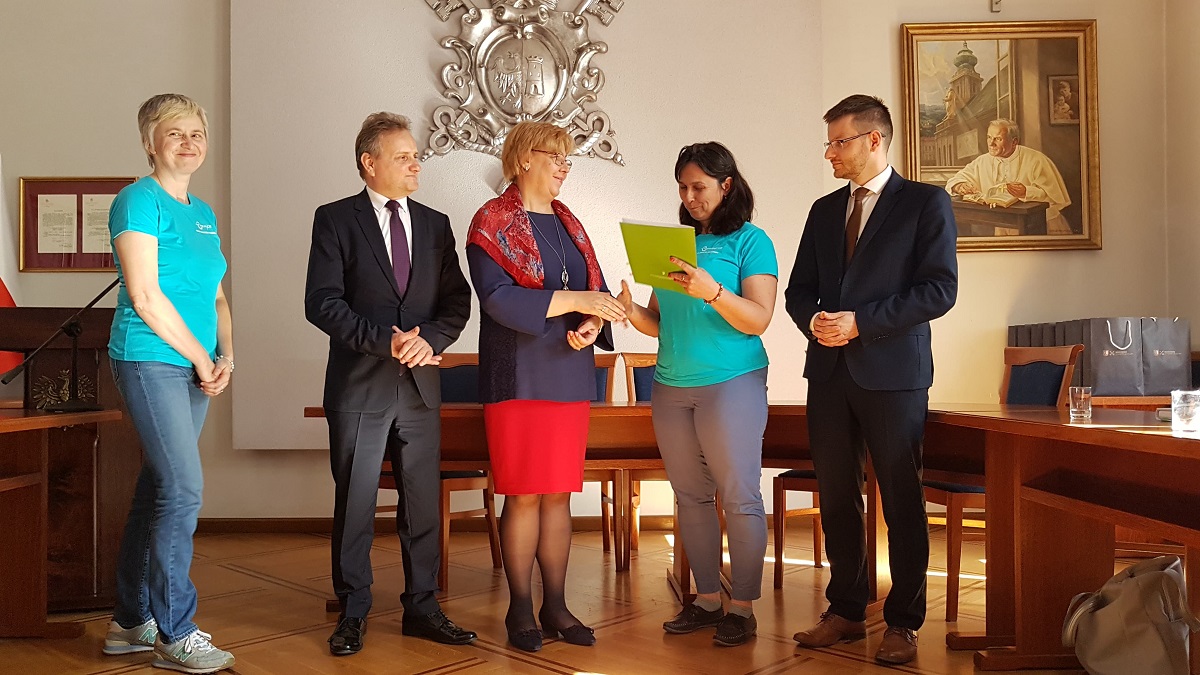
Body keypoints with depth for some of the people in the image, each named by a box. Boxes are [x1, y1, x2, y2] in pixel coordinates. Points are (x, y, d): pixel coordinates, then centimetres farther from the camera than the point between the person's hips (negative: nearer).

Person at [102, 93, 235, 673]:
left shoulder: (203, 213, 16)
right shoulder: (139, 200, -7)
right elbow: (145, 297, -14)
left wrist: (226, 354, 2)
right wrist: (202, 358, -9)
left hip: (193, 367, 8)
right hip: (150, 360, -8)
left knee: (157, 491, 11)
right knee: (183, 491, -10)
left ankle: (129, 622, 22)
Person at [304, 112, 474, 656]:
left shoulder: (435, 224, 12)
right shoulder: (335, 220, 0)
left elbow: (457, 300, 8)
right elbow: (321, 303, -9)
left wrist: (430, 341, -11)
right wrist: (385, 340, -17)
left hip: (420, 386, 4)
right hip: (359, 385, -3)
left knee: (423, 503, 8)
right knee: (354, 504, 5)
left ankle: (421, 608, 21)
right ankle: (353, 613, 20)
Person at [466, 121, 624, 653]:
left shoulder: (569, 225, 16)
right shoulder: (492, 223, -2)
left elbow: (595, 289, 13)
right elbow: (497, 297, -15)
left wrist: (592, 323, -10)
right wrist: (574, 300, -19)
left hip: (569, 376, 5)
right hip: (519, 377, -5)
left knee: (559, 493, 7)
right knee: (524, 495, -2)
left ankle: (555, 605, 16)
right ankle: (521, 609, 10)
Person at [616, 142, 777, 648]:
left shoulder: (751, 241, -1)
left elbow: (758, 320, -11)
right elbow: (661, 323, 15)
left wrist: (712, 290, -26)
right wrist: (632, 312, -6)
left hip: (731, 383, -6)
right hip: (671, 387, 6)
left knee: (739, 497, -2)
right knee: (692, 496, 10)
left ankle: (743, 606, 8)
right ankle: (707, 599, 20)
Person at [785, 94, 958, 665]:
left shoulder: (926, 202, -1)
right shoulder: (824, 210, 16)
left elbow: (939, 290, -9)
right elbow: (799, 289, 17)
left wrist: (860, 321, -15)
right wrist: (812, 320, -6)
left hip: (892, 370, -5)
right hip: (829, 369, 5)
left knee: (901, 500, 2)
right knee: (836, 496, 9)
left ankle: (902, 623, 14)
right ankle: (845, 611, 22)